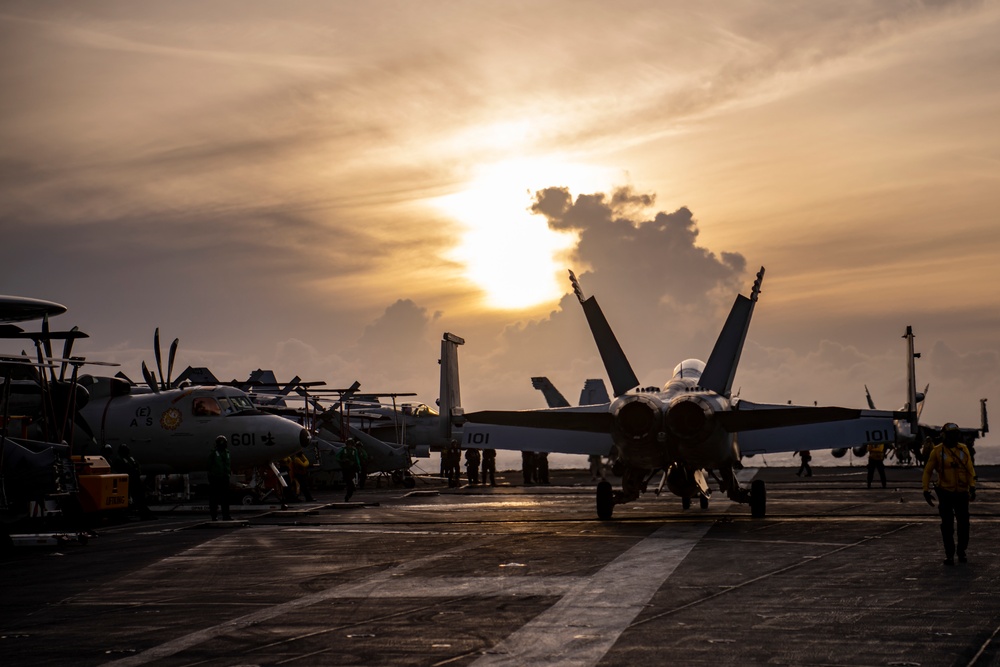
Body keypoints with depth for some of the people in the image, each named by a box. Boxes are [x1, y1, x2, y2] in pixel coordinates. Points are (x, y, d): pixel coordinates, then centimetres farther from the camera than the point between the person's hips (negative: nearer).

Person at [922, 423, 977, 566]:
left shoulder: (963, 449, 2)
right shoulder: (937, 451, -5)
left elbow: (970, 469, 2)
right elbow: (928, 471, 0)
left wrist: (972, 487, -9)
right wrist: (926, 491, -5)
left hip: (962, 493, 2)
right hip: (946, 493, -2)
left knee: (963, 523, 7)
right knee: (947, 525, 1)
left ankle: (962, 551, 25)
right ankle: (949, 554, 12)